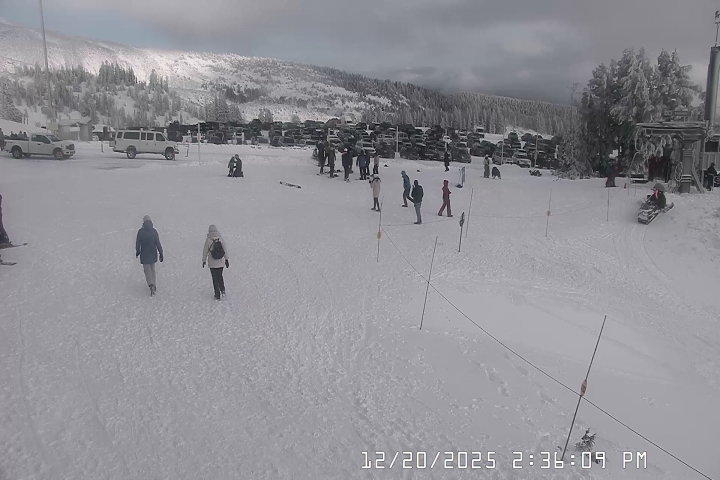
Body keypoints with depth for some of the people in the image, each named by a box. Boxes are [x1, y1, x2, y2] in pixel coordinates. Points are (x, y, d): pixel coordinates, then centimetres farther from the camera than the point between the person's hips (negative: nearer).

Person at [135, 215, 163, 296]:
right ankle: (154, 286, 25)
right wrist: (161, 253, -2)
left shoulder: (140, 231, -13)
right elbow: (158, 243, -8)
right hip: (153, 254, 3)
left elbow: (137, 243, -4)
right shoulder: (154, 231, -8)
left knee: (147, 270, 3)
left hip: (144, 255, -2)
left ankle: (151, 286, -16)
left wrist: (137, 251, 13)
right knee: (152, 269, 18)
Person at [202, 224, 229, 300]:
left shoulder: (208, 240, -13)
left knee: (215, 278, 10)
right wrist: (227, 260, 5)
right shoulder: (220, 238, -7)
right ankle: (222, 290, 7)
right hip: (220, 262, 2)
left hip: (212, 263, -2)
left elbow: (205, 251, -6)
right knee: (220, 276, 24)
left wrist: (204, 261, 8)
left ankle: (217, 296, 13)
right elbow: (225, 249, -4)